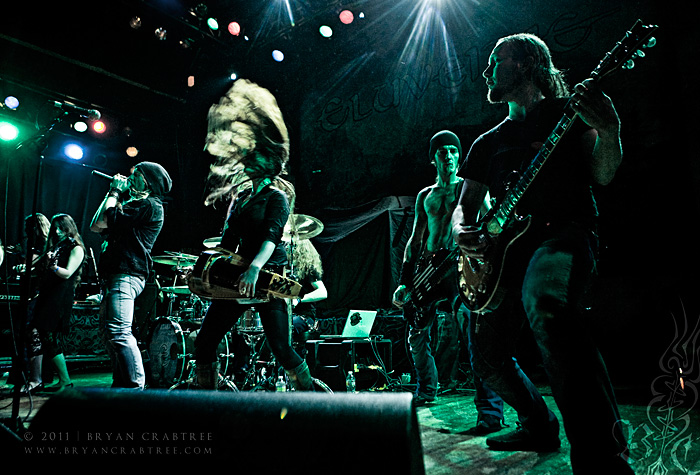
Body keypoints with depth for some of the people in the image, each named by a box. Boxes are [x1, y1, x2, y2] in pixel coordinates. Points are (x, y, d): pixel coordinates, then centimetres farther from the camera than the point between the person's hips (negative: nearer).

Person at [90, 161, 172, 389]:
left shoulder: (149, 205, -6)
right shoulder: (132, 204, 25)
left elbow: (104, 221, -13)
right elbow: (95, 226, 19)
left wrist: (115, 192, 1)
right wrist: (113, 194, 19)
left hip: (126, 275, -11)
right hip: (113, 276, 11)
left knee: (118, 332, -20)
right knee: (111, 333, 14)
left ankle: (135, 386, -18)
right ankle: (120, 386, 22)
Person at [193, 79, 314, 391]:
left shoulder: (276, 197, -4)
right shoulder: (239, 197, 17)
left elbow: (272, 236, -20)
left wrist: (254, 267, -36)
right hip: (236, 278, 7)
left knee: (281, 350, -8)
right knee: (203, 344, 3)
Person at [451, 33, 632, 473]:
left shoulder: (566, 112, 8)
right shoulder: (489, 142, 22)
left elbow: (601, 176, -5)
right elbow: (464, 207, 20)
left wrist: (609, 132, -25)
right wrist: (463, 231, -2)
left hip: (565, 231, -6)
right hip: (507, 247, 7)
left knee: (544, 301, -41)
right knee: (488, 357, 6)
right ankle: (539, 426, 32)